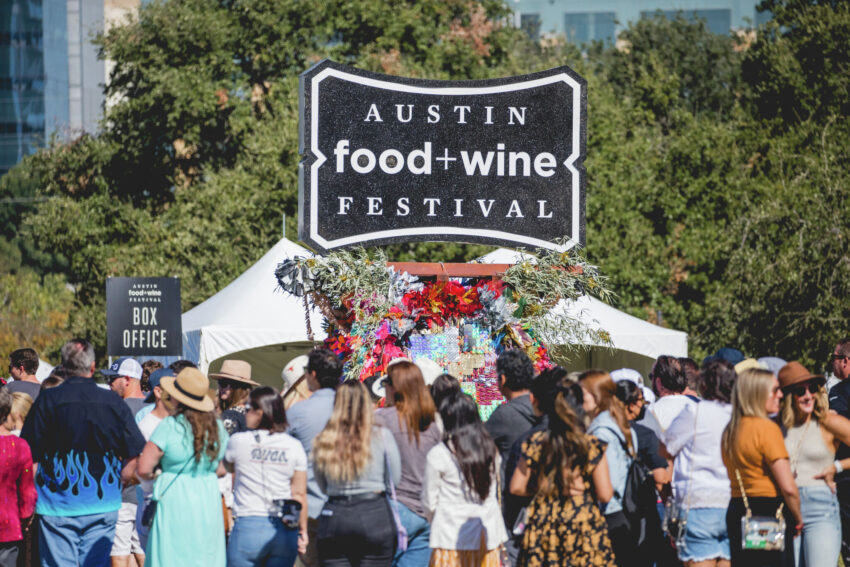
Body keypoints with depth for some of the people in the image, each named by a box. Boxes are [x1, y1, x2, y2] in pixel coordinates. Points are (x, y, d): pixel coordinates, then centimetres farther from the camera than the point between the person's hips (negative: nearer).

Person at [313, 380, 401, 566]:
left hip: (334, 515, 2)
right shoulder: (382, 436, -3)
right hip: (374, 514, -2)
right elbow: (396, 479, 5)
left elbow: (323, 488, 12)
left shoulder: (323, 441, 3)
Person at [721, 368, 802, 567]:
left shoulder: (729, 431, 10)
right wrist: (798, 520, -1)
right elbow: (788, 488, -16)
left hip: (735, 511, 7)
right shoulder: (767, 429, -13)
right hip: (769, 513, -7)